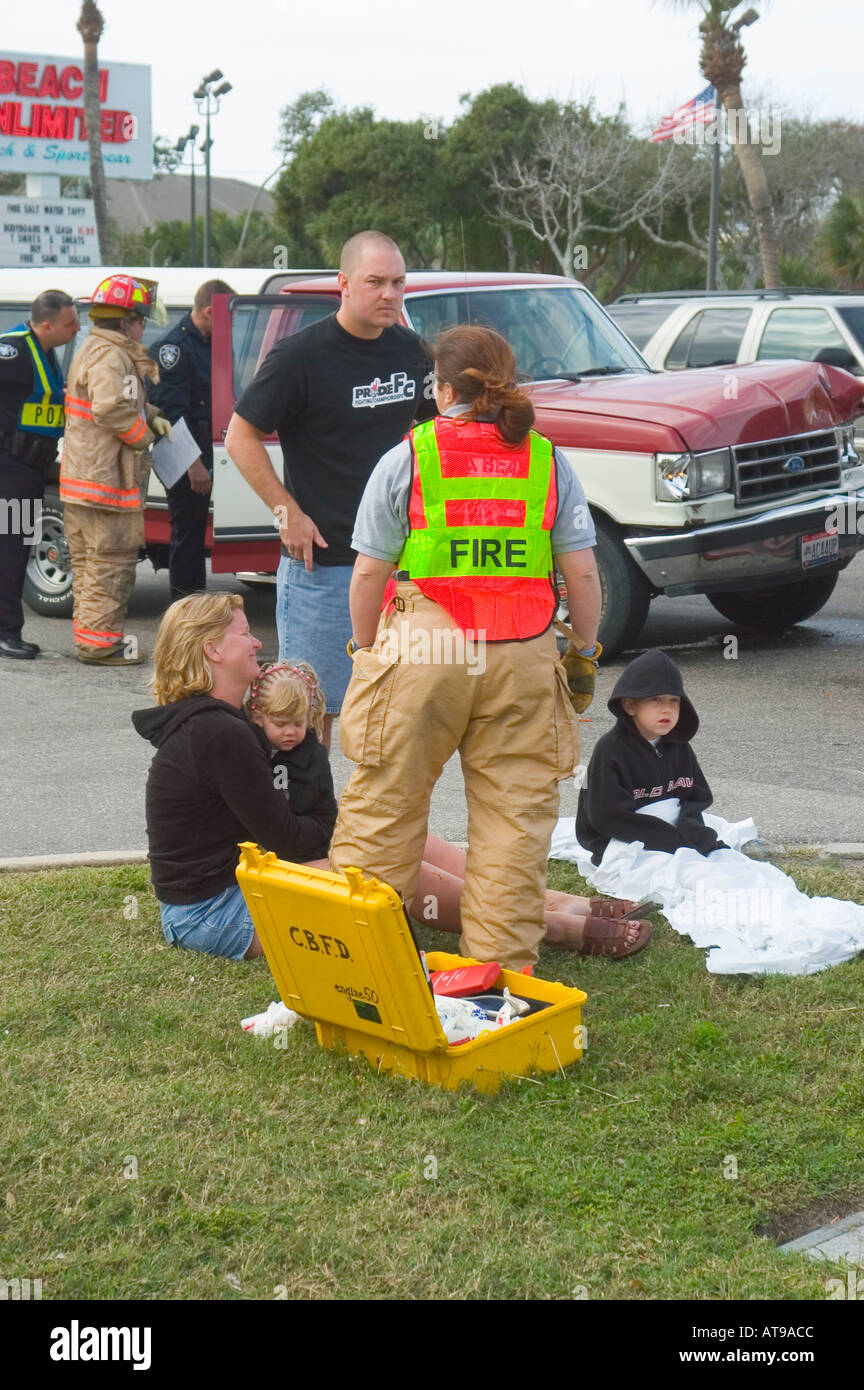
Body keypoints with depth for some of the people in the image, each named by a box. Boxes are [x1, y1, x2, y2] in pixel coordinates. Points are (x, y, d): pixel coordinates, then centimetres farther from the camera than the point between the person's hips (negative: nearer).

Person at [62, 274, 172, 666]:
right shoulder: (111, 357, -17)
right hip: (107, 481, -11)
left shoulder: (91, 350, 19)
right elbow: (112, 409, -29)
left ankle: (88, 634, 26)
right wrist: (144, 435, -14)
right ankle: (98, 643, -1)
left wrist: (151, 415, 8)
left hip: (79, 478, 11)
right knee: (111, 562, -5)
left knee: (88, 561, 17)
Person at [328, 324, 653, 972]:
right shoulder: (548, 461, 7)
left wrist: (366, 648, 13)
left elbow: (368, 573, 1)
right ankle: (504, 960, 11)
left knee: (386, 803, 9)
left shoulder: (405, 458, 2)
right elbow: (582, 572, 5)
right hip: (524, 655, 2)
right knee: (515, 810, 8)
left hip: (422, 651, -1)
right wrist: (587, 651, 16)